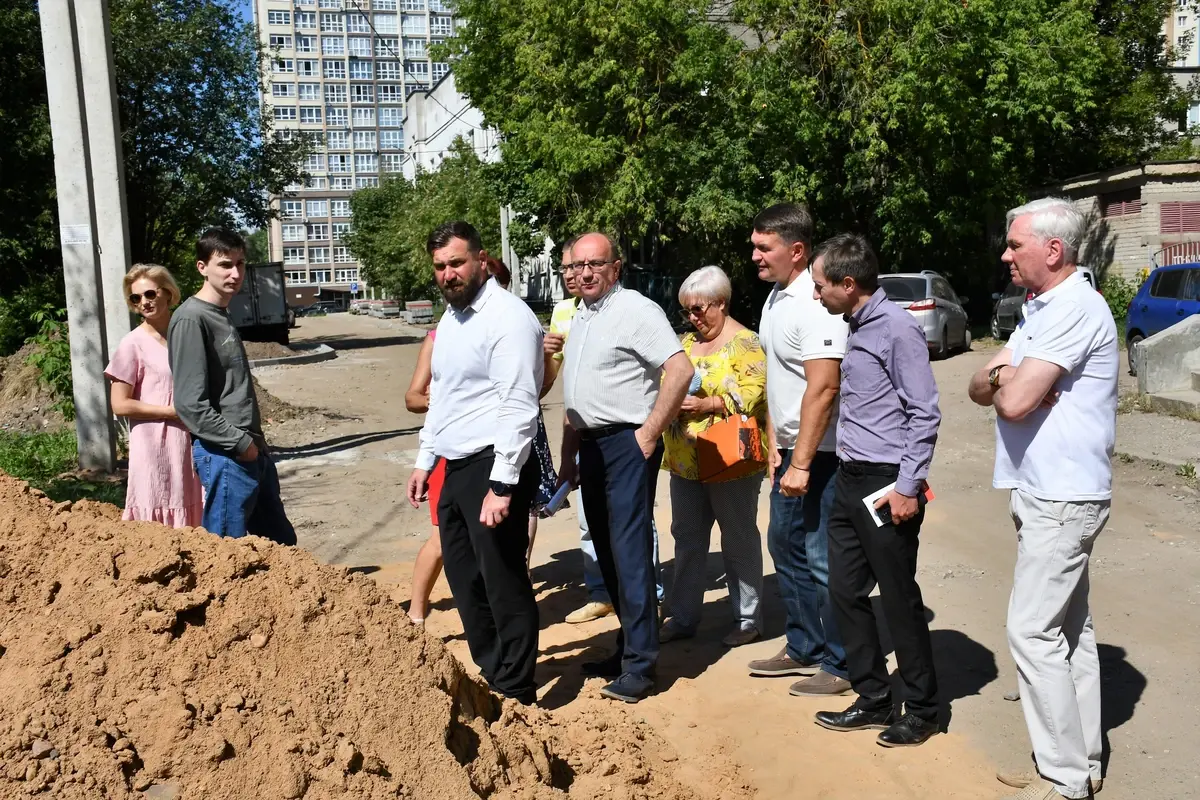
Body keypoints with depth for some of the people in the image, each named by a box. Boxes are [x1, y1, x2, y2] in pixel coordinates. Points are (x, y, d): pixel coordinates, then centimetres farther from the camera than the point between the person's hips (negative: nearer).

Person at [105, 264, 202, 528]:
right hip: (154, 448, -5)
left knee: (189, 520, 9)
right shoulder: (134, 343, -7)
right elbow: (120, 405, -11)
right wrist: (174, 411, -14)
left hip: (189, 443, 5)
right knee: (158, 526, -1)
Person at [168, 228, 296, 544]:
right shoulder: (191, 319, -13)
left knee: (283, 542, 16)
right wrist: (240, 442, -15)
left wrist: (255, 442, 11)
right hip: (225, 458, -9)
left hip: (253, 453, 9)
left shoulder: (224, 316, 14)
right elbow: (191, 403, -19)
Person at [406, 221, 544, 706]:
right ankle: (490, 677, 34)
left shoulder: (508, 317, -14)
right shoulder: (450, 317, 14)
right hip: (455, 468, 9)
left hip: (493, 468, -9)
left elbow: (519, 408, -20)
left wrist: (502, 485, -24)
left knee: (504, 586, 0)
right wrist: (424, 461, 20)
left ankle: (515, 697, 15)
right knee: (465, 582, 18)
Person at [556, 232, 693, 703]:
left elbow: (680, 371, -21)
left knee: (630, 552, -8)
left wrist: (649, 434, -19)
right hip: (591, 445, 9)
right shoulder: (580, 318, 16)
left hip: (626, 442, -9)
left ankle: (639, 666, -2)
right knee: (607, 553, 13)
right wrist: (568, 455, 19)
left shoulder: (636, 311, -10)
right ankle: (628, 647, 24)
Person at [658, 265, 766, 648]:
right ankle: (683, 616, 23)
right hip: (685, 459, 7)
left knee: (739, 540, 6)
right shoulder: (686, 342, 14)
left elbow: (753, 395, -18)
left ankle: (748, 619, 20)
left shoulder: (745, 343, -8)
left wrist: (706, 405, -23)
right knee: (686, 538, 13)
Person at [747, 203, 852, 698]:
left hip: (820, 453, -10)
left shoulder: (815, 304, -20)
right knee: (785, 546, 19)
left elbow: (822, 389, -25)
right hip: (790, 450, 10)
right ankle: (803, 648, 34)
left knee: (823, 562, -1)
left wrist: (801, 464, -24)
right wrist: (774, 445, 15)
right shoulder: (775, 296, 10)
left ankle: (840, 666, 15)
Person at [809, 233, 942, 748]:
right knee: (846, 592, 12)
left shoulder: (897, 327, -13)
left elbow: (924, 413, -16)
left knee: (899, 601, 3)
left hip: (886, 484, -9)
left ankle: (921, 712, 19)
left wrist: (907, 486, -19)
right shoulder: (855, 328, 13)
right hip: (850, 479, 9)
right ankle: (873, 701, 26)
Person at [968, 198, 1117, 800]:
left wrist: (1008, 382, -3)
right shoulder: (1040, 310, 15)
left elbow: (1014, 403, -25)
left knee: (1034, 631, -7)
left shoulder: (1075, 308, -18)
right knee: (1068, 628, 14)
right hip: (1046, 493, 10)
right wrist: (1002, 376, -12)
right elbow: (979, 388, 9)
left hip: (1061, 498, -10)